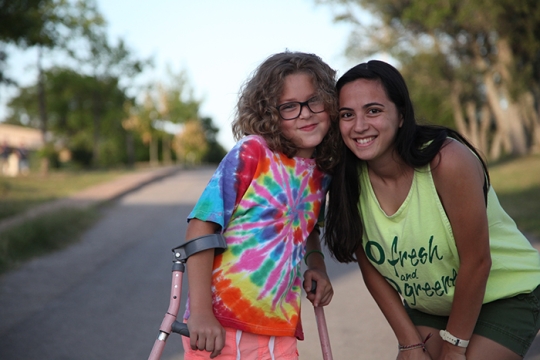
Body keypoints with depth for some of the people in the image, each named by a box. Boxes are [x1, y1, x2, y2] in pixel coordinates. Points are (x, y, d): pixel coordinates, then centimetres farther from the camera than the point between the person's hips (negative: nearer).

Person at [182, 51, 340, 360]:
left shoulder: (321, 176, 7)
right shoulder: (252, 151, -8)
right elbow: (201, 226, -12)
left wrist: (317, 267, 5)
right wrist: (200, 312, -18)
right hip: (221, 328, -4)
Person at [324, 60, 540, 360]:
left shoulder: (448, 161, -29)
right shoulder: (350, 180, -14)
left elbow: (476, 261, -23)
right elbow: (371, 268, -5)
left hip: (505, 297, -4)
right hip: (427, 305, 4)